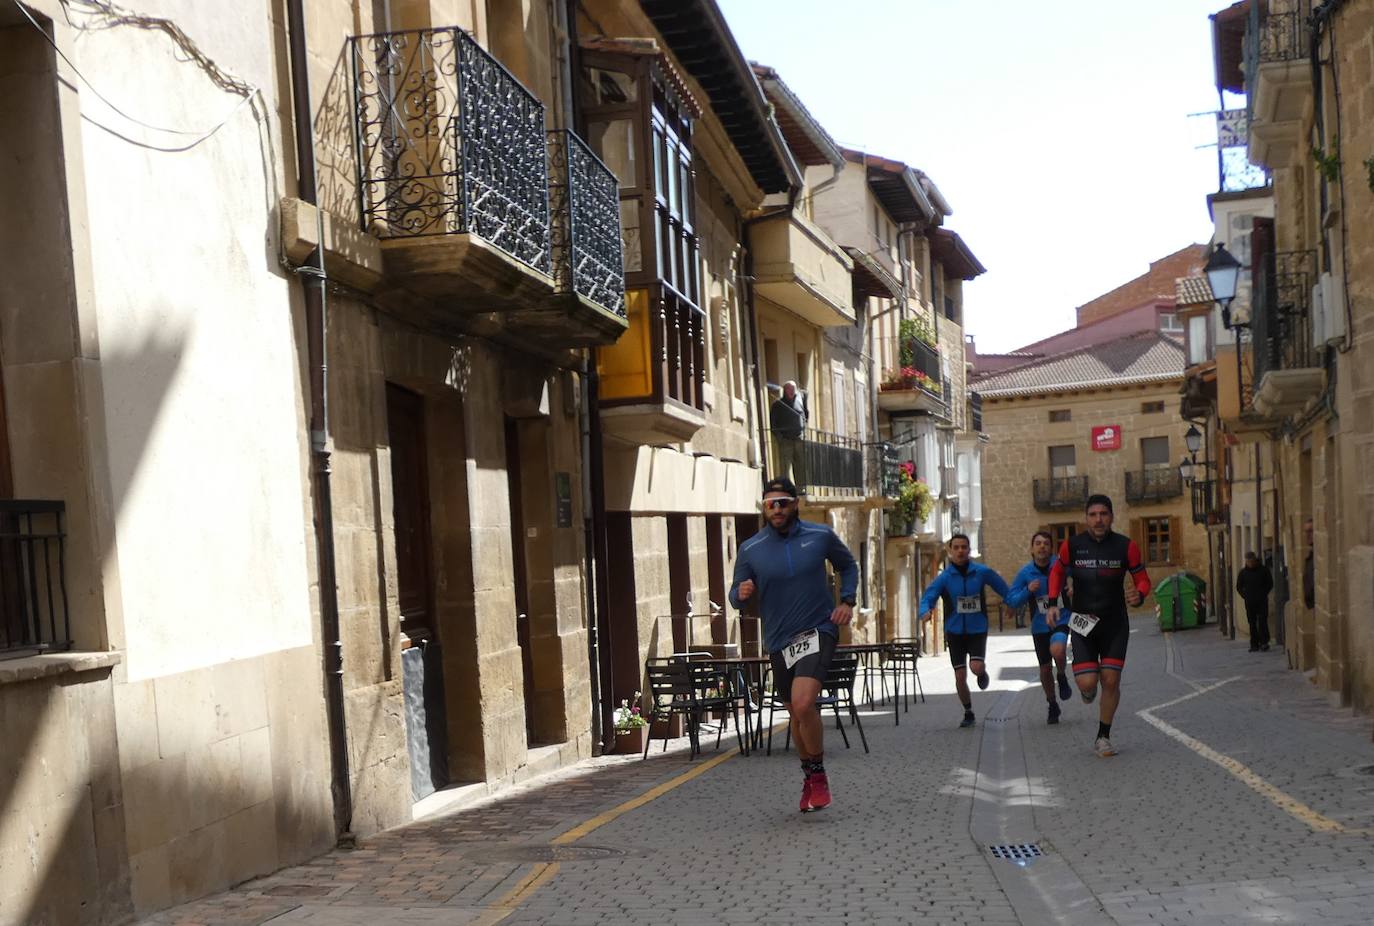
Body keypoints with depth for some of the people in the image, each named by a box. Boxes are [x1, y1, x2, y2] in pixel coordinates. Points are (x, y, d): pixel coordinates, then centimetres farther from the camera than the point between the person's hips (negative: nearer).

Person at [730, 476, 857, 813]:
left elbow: (848, 565, 16)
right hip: (779, 640, 3)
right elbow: (736, 596, 4)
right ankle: (810, 777, 37)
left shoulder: (821, 536, -3)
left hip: (818, 631, -3)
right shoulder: (750, 549, -2)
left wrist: (847, 601, 2)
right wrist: (742, 594, -19)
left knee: (803, 704, -23)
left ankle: (817, 775, -1)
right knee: (797, 713, 15)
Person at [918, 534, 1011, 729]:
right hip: (955, 631, 1)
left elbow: (1002, 587, 12)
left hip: (977, 629, -1)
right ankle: (968, 713, 25)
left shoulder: (982, 572, -5)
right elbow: (928, 597, -14)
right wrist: (926, 611, -34)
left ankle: (982, 673, 17)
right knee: (960, 676, 3)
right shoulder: (944, 577, -8)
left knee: (976, 667, -21)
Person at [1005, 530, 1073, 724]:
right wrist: (1028, 590, -19)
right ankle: (1052, 706, 33)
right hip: (1039, 626, 2)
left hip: (1061, 620, -2)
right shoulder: (1025, 573, -5)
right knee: (1045, 669, 9)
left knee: (1057, 650, -32)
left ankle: (1062, 677, 2)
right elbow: (1011, 600, -2)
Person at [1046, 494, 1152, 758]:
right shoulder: (1072, 545, -6)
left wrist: (1139, 595, -21)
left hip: (1115, 623, 0)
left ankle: (1103, 737, 16)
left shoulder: (1126, 546, -7)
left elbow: (1142, 579, 2)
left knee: (1111, 681, -3)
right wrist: (1053, 604, 1)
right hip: (1082, 622, 0)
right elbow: (1057, 571, 12)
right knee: (1087, 682, -10)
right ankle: (1088, 688, 31)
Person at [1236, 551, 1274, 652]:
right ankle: (1254, 645, 6)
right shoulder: (1243, 573, 6)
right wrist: (1244, 596, 3)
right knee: (1252, 623, 4)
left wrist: (1264, 594, 0)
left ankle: (1264, 643, -7)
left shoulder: (1263, 570, 1)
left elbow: (1270, 583, 9)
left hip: (1262, 601, -2)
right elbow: (1239, 587, 15)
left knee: (1262, 621, -9)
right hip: (1249, 602, 2)